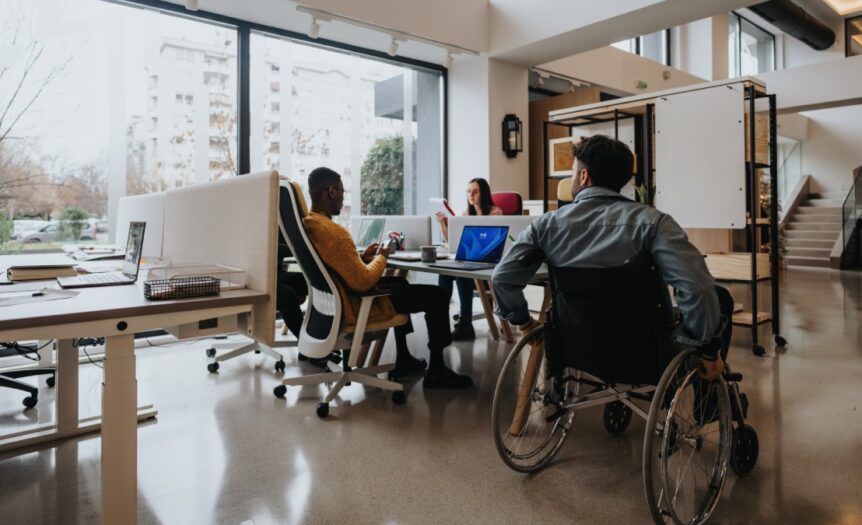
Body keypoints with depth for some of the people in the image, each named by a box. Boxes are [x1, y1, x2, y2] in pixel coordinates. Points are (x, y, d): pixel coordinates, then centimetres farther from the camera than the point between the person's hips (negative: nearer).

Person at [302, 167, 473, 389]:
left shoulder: (306, 224, 1)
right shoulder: (333, 231, -29)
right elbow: (363, 282, -27)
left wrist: (362, 257, 5)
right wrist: (381, 258, -10)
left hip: (337, 298, 10)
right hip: (352, 306, -10)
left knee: (400, 283, 32)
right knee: (436, 295, -2)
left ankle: (403, 359, 34)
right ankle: (436, 371, 10)